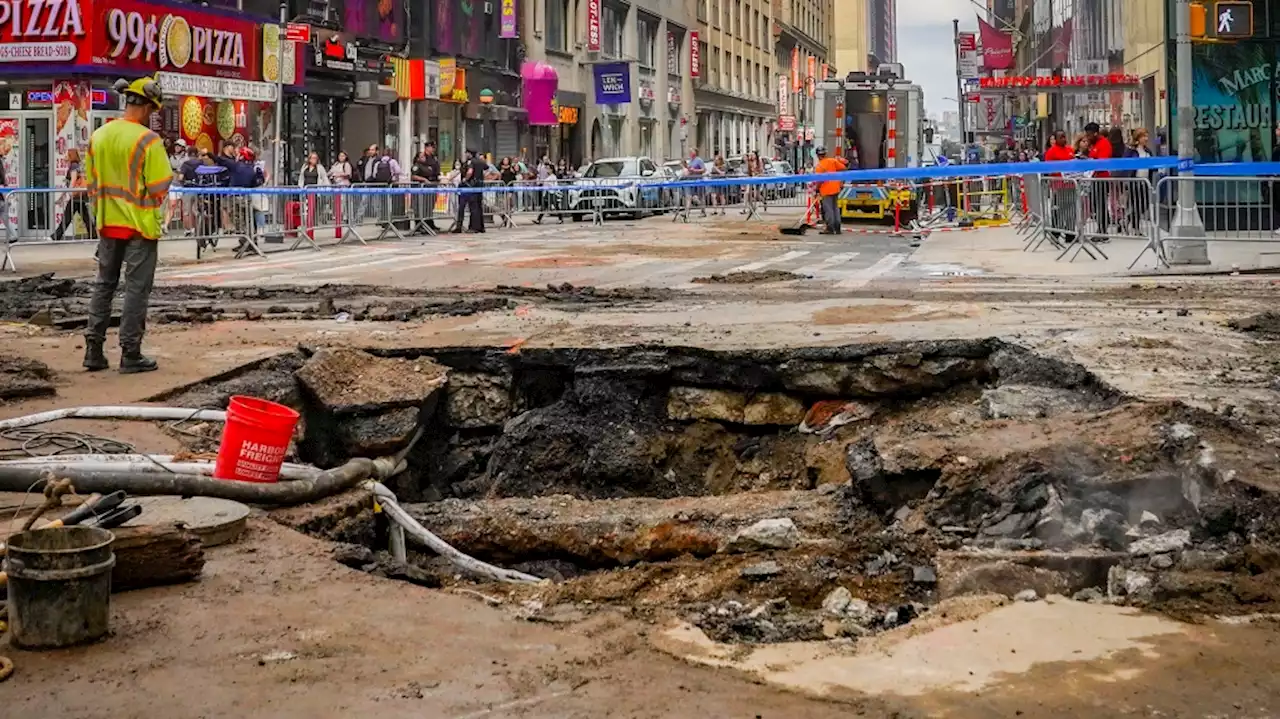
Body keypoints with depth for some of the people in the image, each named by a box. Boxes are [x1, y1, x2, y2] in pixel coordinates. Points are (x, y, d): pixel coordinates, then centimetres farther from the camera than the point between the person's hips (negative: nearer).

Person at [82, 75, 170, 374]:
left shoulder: (99, 136, 3)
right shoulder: (147, 140, -16)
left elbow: (91, 182, 10)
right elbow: (160, 187, -16)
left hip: (109, 223, 6)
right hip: (140, 224, -6)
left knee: (104, 284, 15)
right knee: (137, 289, 2)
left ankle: (93, 350, 15)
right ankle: (130, 354, 4)